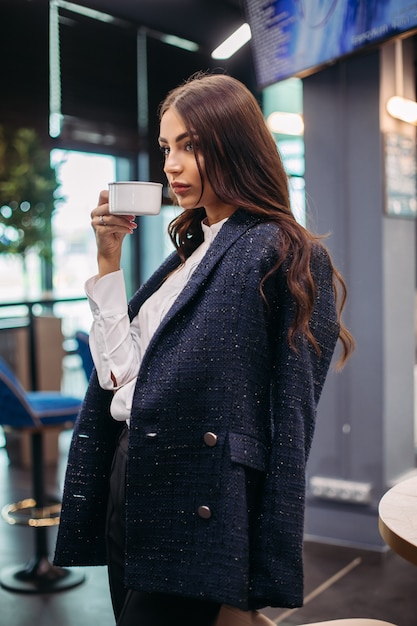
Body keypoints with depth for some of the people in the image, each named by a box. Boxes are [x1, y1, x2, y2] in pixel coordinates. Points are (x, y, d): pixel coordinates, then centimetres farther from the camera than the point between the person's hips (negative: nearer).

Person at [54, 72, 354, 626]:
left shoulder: (286, 256, -11)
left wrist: (263, 580, -14)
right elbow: (121, 370, 6)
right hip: (128, 489, 8)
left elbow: (289, 423, -14)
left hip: (190, 514, -8)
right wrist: (108, 260, 2)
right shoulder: (189, 251, 13)